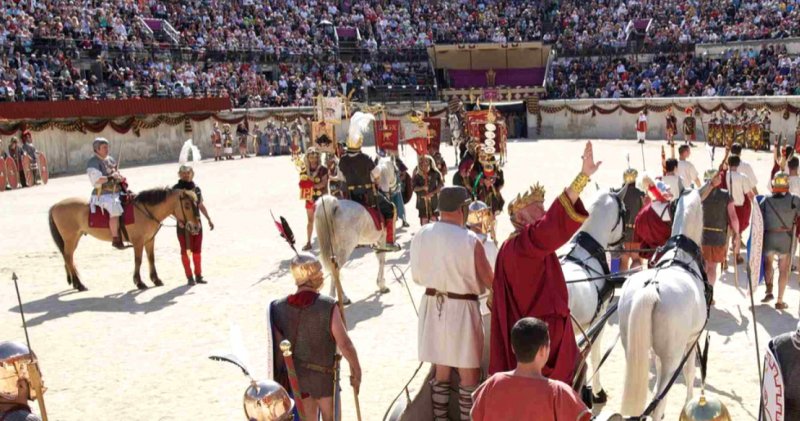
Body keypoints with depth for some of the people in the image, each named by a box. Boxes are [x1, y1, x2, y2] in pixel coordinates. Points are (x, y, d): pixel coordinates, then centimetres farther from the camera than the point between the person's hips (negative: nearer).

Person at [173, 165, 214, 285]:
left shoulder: (196, 188, 7)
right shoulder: (176, 189, -6)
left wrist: (209, 219, 12)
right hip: (183, 225, -4)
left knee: (197, 250, 9)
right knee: (185, 250, 4)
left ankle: (198, 276, 19)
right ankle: (189, 277, 11)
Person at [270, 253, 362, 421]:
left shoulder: (279, 308, -10)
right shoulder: (328, 306, -21)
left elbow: (277, 348, -5)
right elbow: (345, 344, -19)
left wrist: (280, 379, 7)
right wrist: (356, 370, -5)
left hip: (294, 375, 4)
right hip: (323, 375, -4)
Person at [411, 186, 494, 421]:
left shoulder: (421, 236, -4)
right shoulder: (470, 241, -18)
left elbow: (417, 277, 6)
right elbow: (489, 282, -11)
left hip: (431, 306, 5)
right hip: (462, 308, -5)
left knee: (440, 372, 19)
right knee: (469, 374, 9)